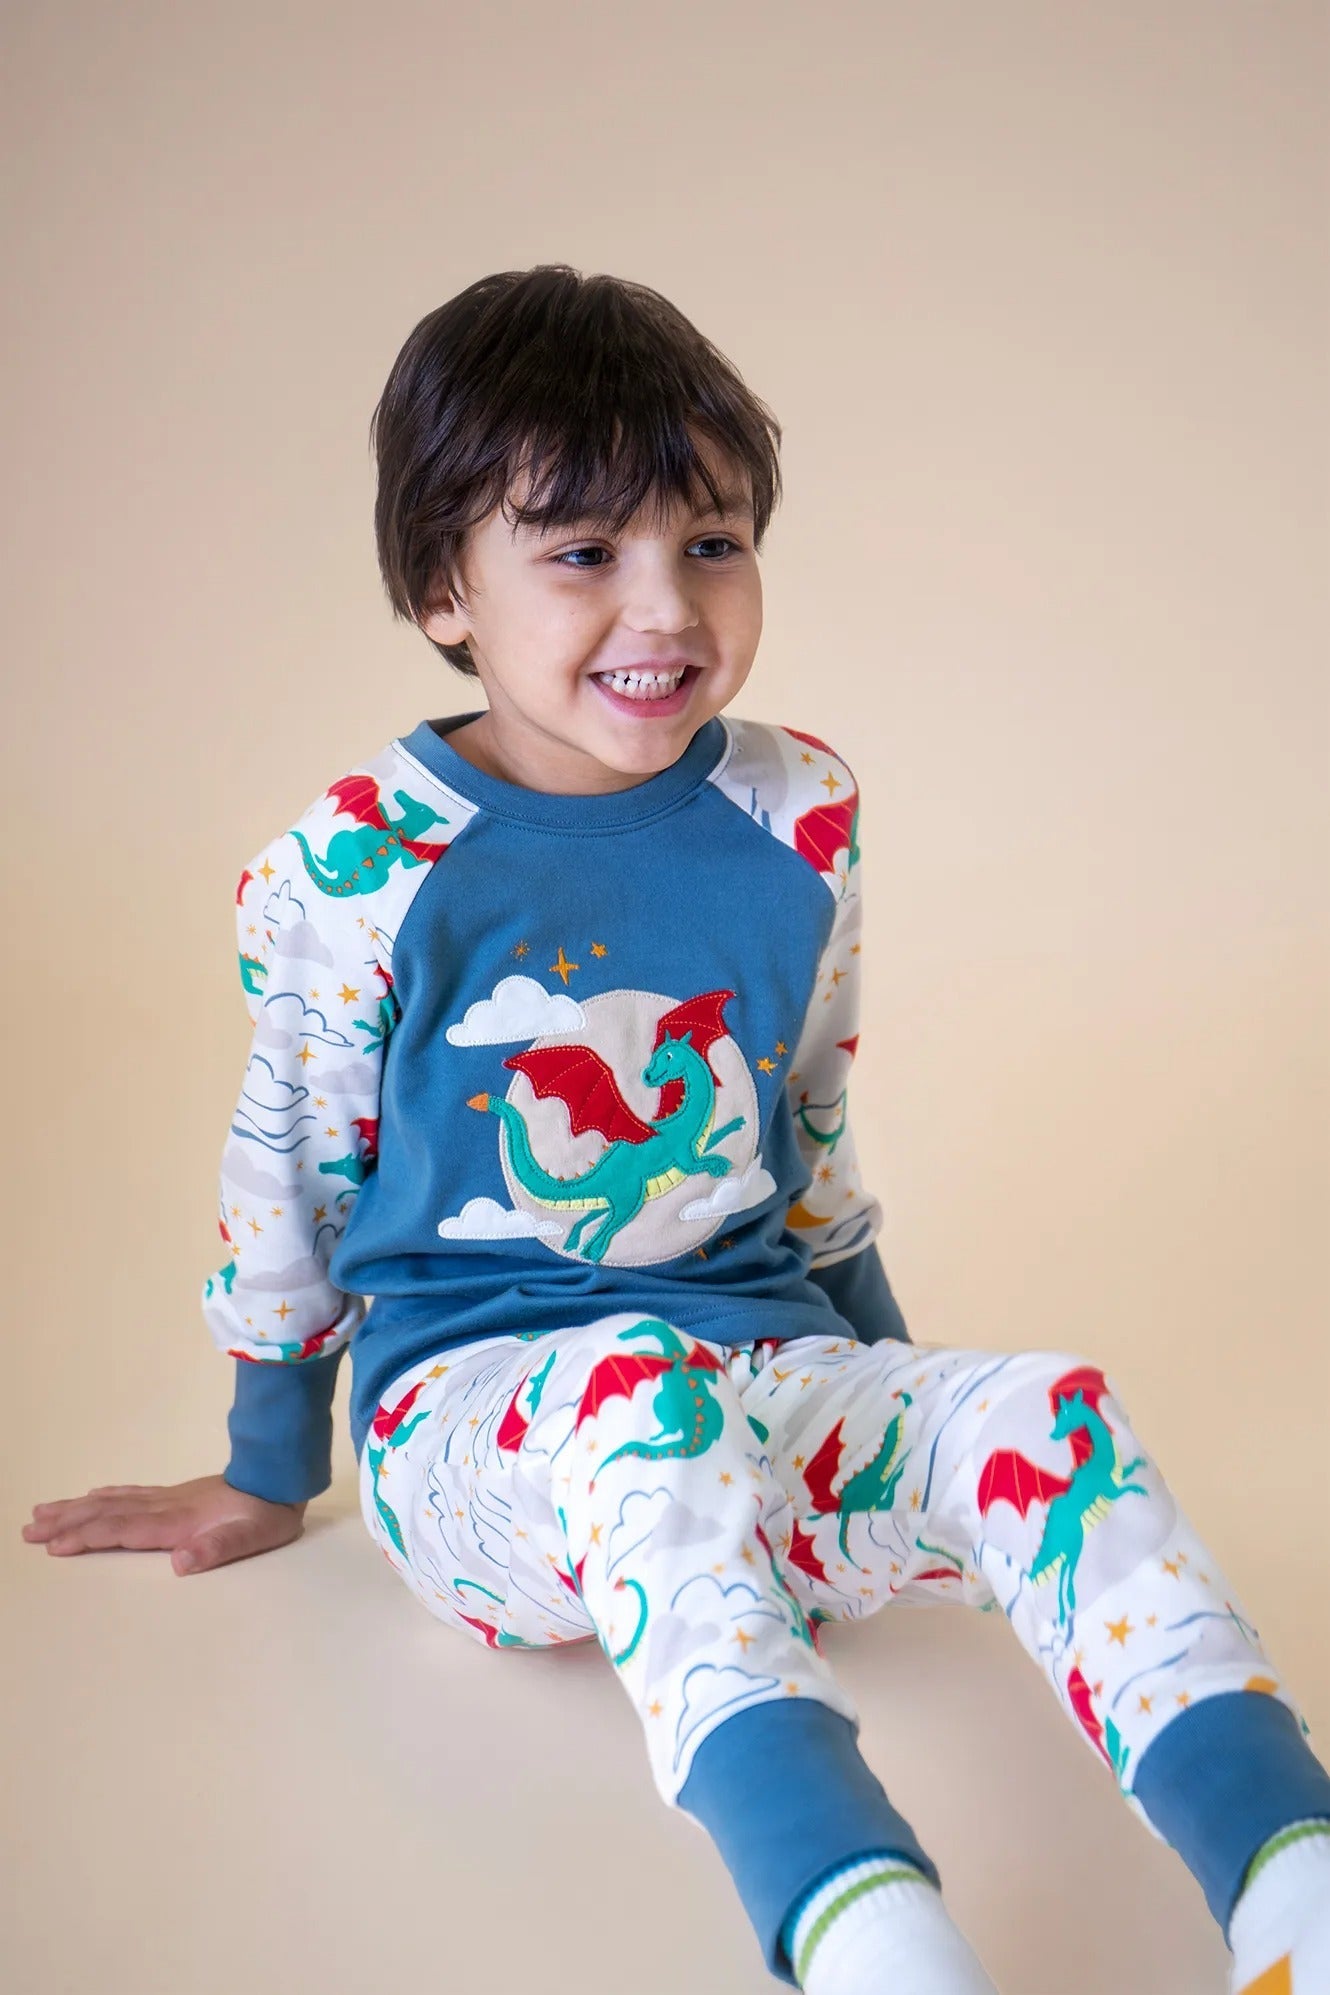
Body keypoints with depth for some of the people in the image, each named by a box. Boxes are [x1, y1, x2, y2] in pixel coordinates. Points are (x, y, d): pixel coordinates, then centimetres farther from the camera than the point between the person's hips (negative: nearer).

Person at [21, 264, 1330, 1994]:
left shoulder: (800, 820, 4)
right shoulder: (356, 869, -6)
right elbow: (290, 1176, 6)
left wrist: (889, 1390, 25)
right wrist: (265, 1480, 16)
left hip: (763, 1369, 4)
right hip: (465, 1391, -3)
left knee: (1044, 1418, -26)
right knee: (643, 1403, -39)